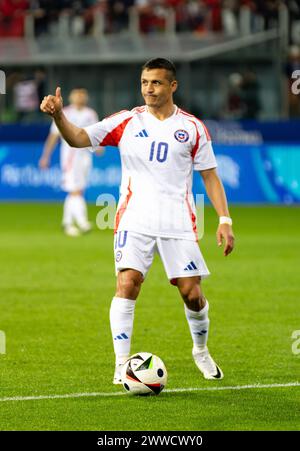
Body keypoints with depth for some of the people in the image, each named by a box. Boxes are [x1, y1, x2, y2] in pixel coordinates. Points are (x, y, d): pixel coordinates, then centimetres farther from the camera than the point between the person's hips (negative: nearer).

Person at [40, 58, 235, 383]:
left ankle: (201, 350, 28)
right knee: (127, 283, -17)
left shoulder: (193, 128, 7)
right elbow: (78, 138, -2)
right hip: (135, 219, 0)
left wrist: (224, 221, 1)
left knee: (191, 293, -1)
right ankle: (121, 364, -12)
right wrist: (58, 115, -21)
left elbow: (209, 176, 9)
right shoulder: (126, 122, 5)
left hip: (178, 222, 1)